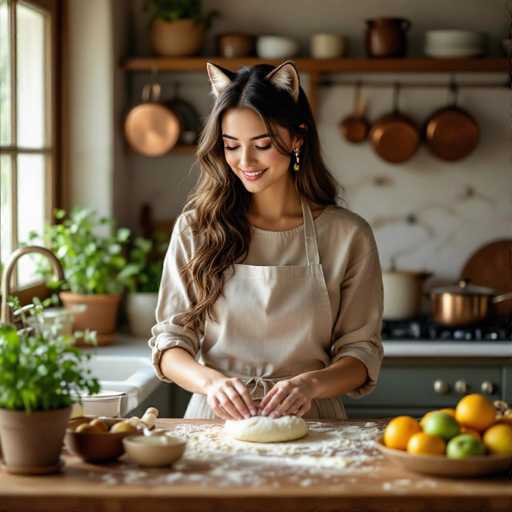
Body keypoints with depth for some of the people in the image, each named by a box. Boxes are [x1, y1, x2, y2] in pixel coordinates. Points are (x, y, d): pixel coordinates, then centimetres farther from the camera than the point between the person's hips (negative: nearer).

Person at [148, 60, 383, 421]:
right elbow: (170, 342, 4)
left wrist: (310, 383, -16)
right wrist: (211, 380, -16)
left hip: (309, 421, 0)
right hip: (216, 418, 1)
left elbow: (361, 353, 4)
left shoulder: (349, 235, 2)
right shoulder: (196, 228, 5)